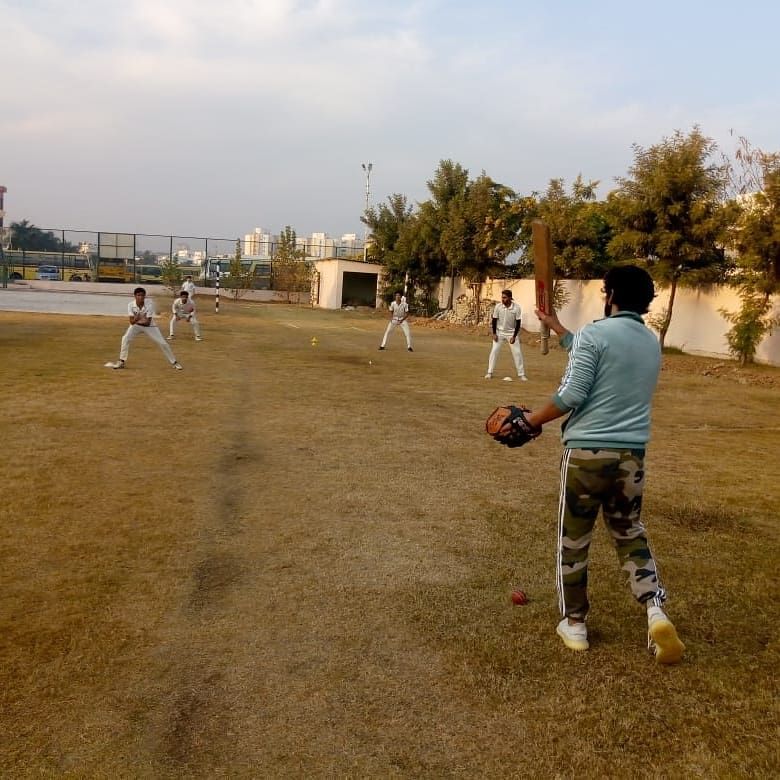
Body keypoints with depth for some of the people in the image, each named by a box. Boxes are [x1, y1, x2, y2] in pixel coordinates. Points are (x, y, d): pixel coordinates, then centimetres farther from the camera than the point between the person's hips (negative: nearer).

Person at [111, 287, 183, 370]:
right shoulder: (131, 305, -19)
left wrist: (137, 320, -31)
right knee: (125, 338, -20)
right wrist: (136, 319, -43)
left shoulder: (150, 304, -25)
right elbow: (132, 321, -23)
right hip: (136, 326, 1)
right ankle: (121, 362, -6)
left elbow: (148, 322, -25)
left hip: (149, 326, -1)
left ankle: (174, 362, 8)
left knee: (162, 343, -7)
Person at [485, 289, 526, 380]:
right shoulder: (498, 306, -14)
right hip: (499, 332, 1)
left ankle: (521, 374, 7)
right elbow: (494, 320, -4)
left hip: (512, 332, -1)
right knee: (494, 351, -6)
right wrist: (494, 333, -8)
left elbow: (518, 323, -11)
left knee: (517, 353, -2)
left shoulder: (516, 307, -17)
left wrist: (514, 336, -14)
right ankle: (489, 372, 2)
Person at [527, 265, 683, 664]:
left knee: (573, 540, 10)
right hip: (631, 455, 6)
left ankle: (574, 624, 22)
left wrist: (533, 419, -2)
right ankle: (655, 610, 5)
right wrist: (555, 327, 34)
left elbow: (571, 395, -17)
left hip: (586, 452, -5)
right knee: (630, 533, 22)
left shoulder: (594, 333, -10)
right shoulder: (652, 342, 12)